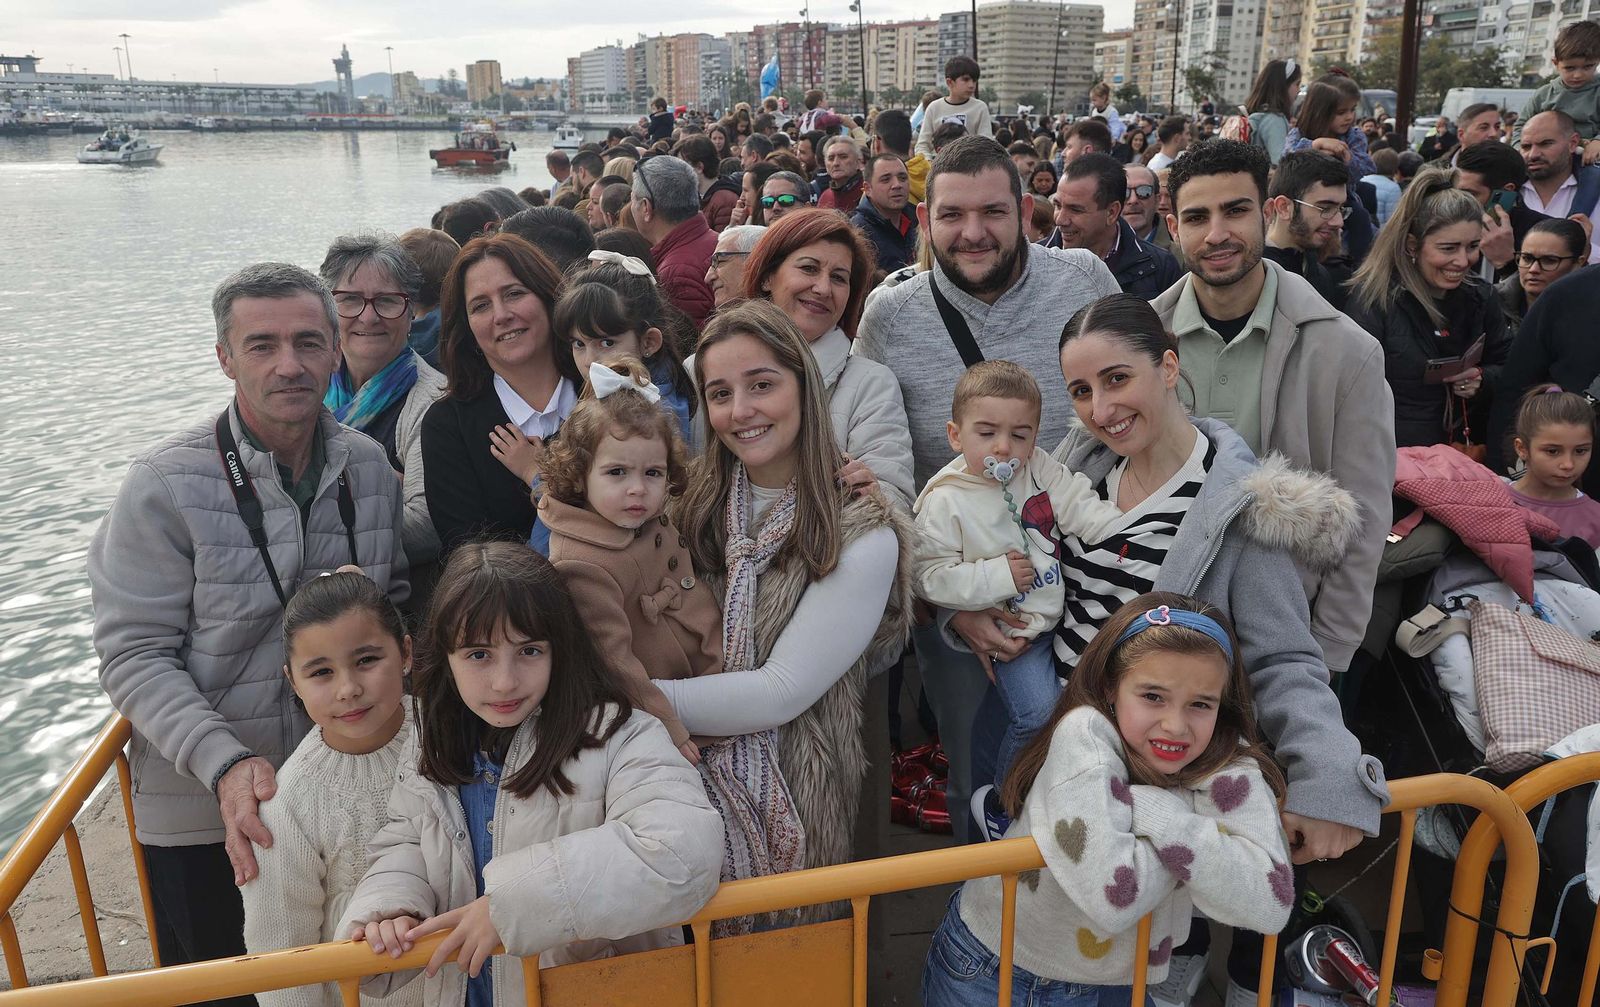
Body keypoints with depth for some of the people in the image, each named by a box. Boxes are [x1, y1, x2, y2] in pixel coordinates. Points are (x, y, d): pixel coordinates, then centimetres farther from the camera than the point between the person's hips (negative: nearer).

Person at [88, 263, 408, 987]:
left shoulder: (368, 465, -3)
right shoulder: (165, 486, -16)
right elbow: (134, 657, -16)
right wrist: (225, 764, -28)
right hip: (202, 815, -3)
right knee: (221, 991, 17)